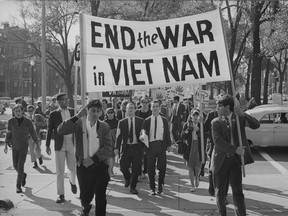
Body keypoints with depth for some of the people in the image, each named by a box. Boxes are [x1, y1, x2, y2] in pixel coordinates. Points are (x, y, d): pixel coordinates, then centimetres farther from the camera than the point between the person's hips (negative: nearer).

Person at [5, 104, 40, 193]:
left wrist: (37, 142, 13)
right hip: (14, 147, 3)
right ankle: (23, 175, 41)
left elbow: (33, 133, 4)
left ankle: (18, 186, 0)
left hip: (24, 147, -2)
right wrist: (7, 144, 0)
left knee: (20, 166, -9)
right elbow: (8, 133, 4)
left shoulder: (28, 122, -7)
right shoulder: (11, 121, -4)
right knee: (15, 165, 9)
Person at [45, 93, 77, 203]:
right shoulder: (54, 114, 0)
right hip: (59, 145, -2)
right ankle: (61, 195, 13)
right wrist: (47, 145, 1)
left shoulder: (72, 111, 6)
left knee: (73, 167, 3)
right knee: (60, 171, 2)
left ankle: (72, 181, 37)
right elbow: (50, 130, 3)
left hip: (72, 144, 2)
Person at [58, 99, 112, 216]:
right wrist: (77, 116, -21)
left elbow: (108, 148, -6)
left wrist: (93, 159, -15)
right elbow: (60, 130, -18)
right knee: (85, 196, 13)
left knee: (100, 197, 1)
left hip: (100, 165, 0)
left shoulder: (104, 127, -1)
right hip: (83, 165, 0)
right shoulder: (79, 124, -3)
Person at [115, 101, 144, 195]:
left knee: (136, 168, 2)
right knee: (123, 167, -4)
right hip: (126, 147, 0)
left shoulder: (140, 121, 5)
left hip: (137, 147, 0)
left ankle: (133, 187, 18)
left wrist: (144, 147, -1)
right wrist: (117, 148, -7)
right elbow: (118, 136, 2)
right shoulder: (121, 122, 6)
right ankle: (127, 178, 30)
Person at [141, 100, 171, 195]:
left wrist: (168, 144, 5)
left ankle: (160, 185, 19)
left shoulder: (164, 120, 11)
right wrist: (142, 136, -23)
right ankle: (152, 188, 16)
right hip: (151, 145, 0)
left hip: (161, 145, 0)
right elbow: (143, 131, 0)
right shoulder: (147, 120, 7)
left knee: (162, 166, -5)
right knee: (151, 168, 3)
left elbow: (167, 133, 12)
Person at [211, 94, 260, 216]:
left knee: (237, 191, -1)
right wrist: (235, 149, -18)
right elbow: (217, 141, -12)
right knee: (220, 192, 9)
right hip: (220, 160, 0)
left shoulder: (239, 118, 4)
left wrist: (243, 114, -20)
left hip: (235, 160, 0)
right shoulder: (216, 122, 0)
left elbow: (256, 125, -7)